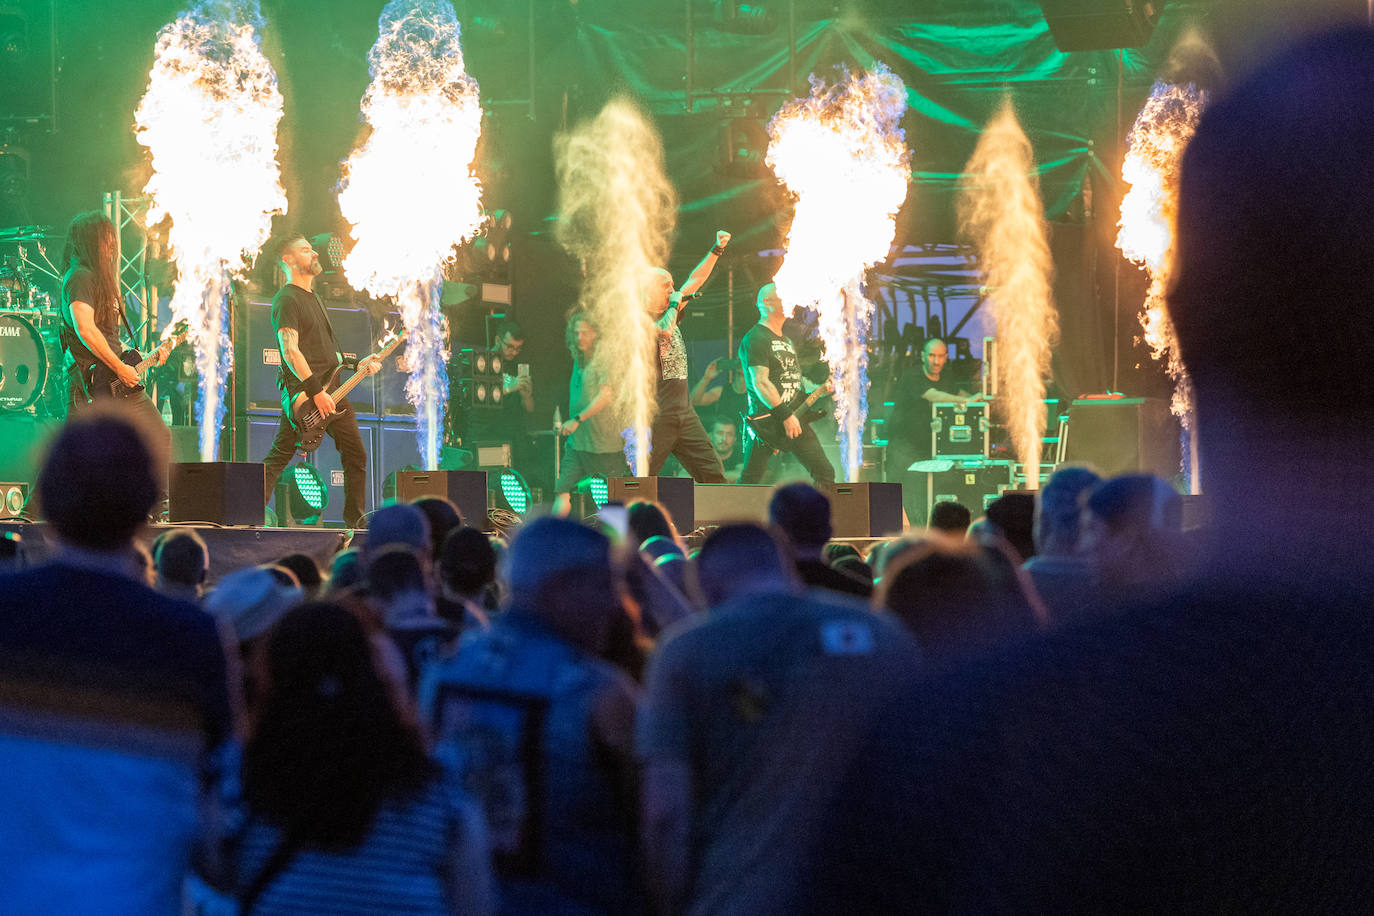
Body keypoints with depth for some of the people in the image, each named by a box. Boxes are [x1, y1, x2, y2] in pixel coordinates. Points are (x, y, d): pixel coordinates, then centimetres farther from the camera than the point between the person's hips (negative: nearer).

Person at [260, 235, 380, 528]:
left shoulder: (315, 298, 22)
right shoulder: (287, 300, -8)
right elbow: (290, 352, -17)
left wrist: (357, 364, 14)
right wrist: (316, 391, -22)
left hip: (331, 391, 9)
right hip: (302, 392, -9)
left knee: (355, 454, 7)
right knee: (278, 457, -9)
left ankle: (355, 521, 13)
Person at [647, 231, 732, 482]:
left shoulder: (670, 314, 16)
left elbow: (695, 281, 19)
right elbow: (664, 331, -26)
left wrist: (717, 250, 14)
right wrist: (674, 304, -8)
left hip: (684, 413, 8)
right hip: (654, 417, -8)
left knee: (712, 473, 3)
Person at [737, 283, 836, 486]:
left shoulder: (786, 341, 21)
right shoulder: (756, 338, -9)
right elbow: (760, 382, -17)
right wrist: (785, 415, -21)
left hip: (794, 423, 9)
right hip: (766, 422, -9)